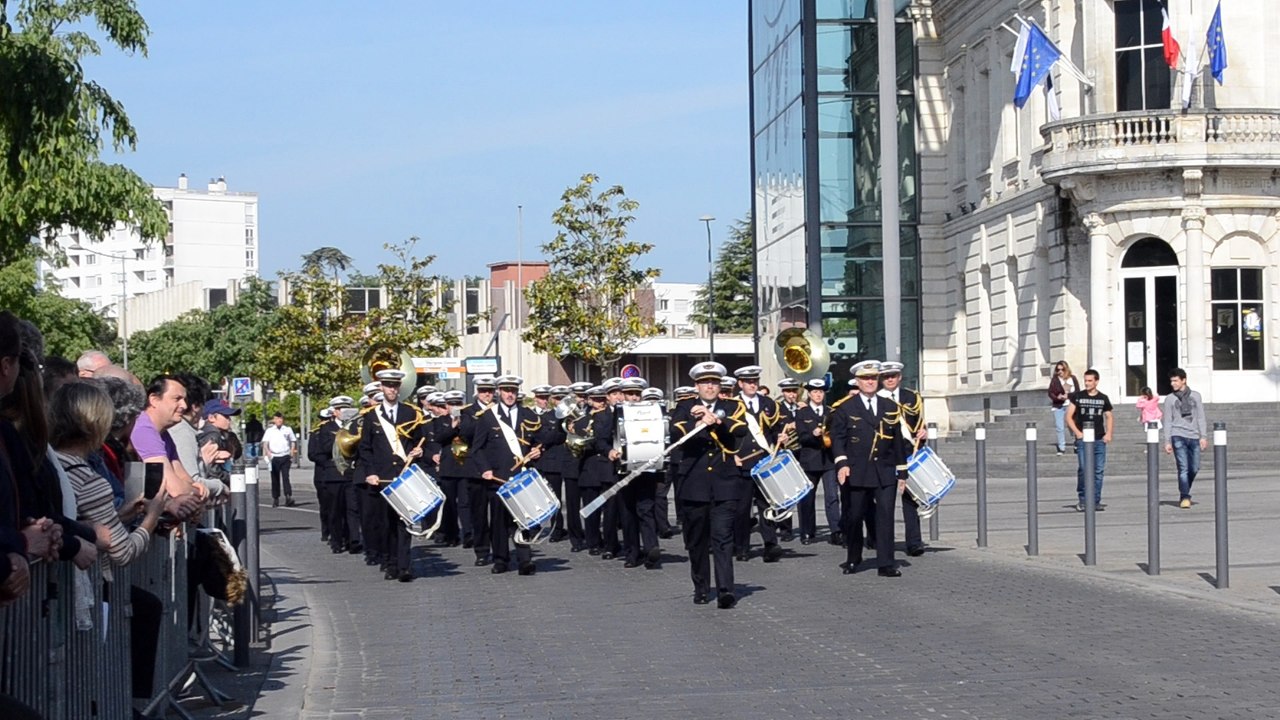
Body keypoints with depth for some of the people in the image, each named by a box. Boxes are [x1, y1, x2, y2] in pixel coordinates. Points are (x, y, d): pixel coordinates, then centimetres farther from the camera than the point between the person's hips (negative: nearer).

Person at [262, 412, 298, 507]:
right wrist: (268, 451, -20)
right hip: (274, 457, 1)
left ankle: (288, 498, -21)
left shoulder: (288, 429, 8)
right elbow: (265, 443, -2)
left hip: (285, 457, -1)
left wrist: (292, 452, 5)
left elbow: (293, 441, 17)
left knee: (285, 477, -13)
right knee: (275, 479, 6)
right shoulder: (269, 431, 6)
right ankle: (275, 499, 15)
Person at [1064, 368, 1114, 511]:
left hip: (1099, 440, 3)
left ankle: (1096, 501, 8)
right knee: (1083, 470, -11)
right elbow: (1069, 417, 4)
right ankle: (1082, 501, -2)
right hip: (1082, 439, -3)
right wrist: (1077, 432, -8)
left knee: (1099, 471, 2)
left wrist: (1108, 433, 5)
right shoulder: (1077, 396, 4)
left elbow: (1109, 416, 21)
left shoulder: (1103, 398, 10)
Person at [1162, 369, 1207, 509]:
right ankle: (1185, 497, -9)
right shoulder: (1169, 399, 6)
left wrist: (1203, 436, 1)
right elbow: (1168, 422, 6)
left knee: (1194, 468, 4)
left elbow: (1201, 418, 9)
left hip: (1194, 437, 2)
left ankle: (1184, 493, 23)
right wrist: (1167, 441, -1)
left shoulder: (1195, 396, 11)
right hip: (1178, 436, -2)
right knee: (1183, 468, -10)